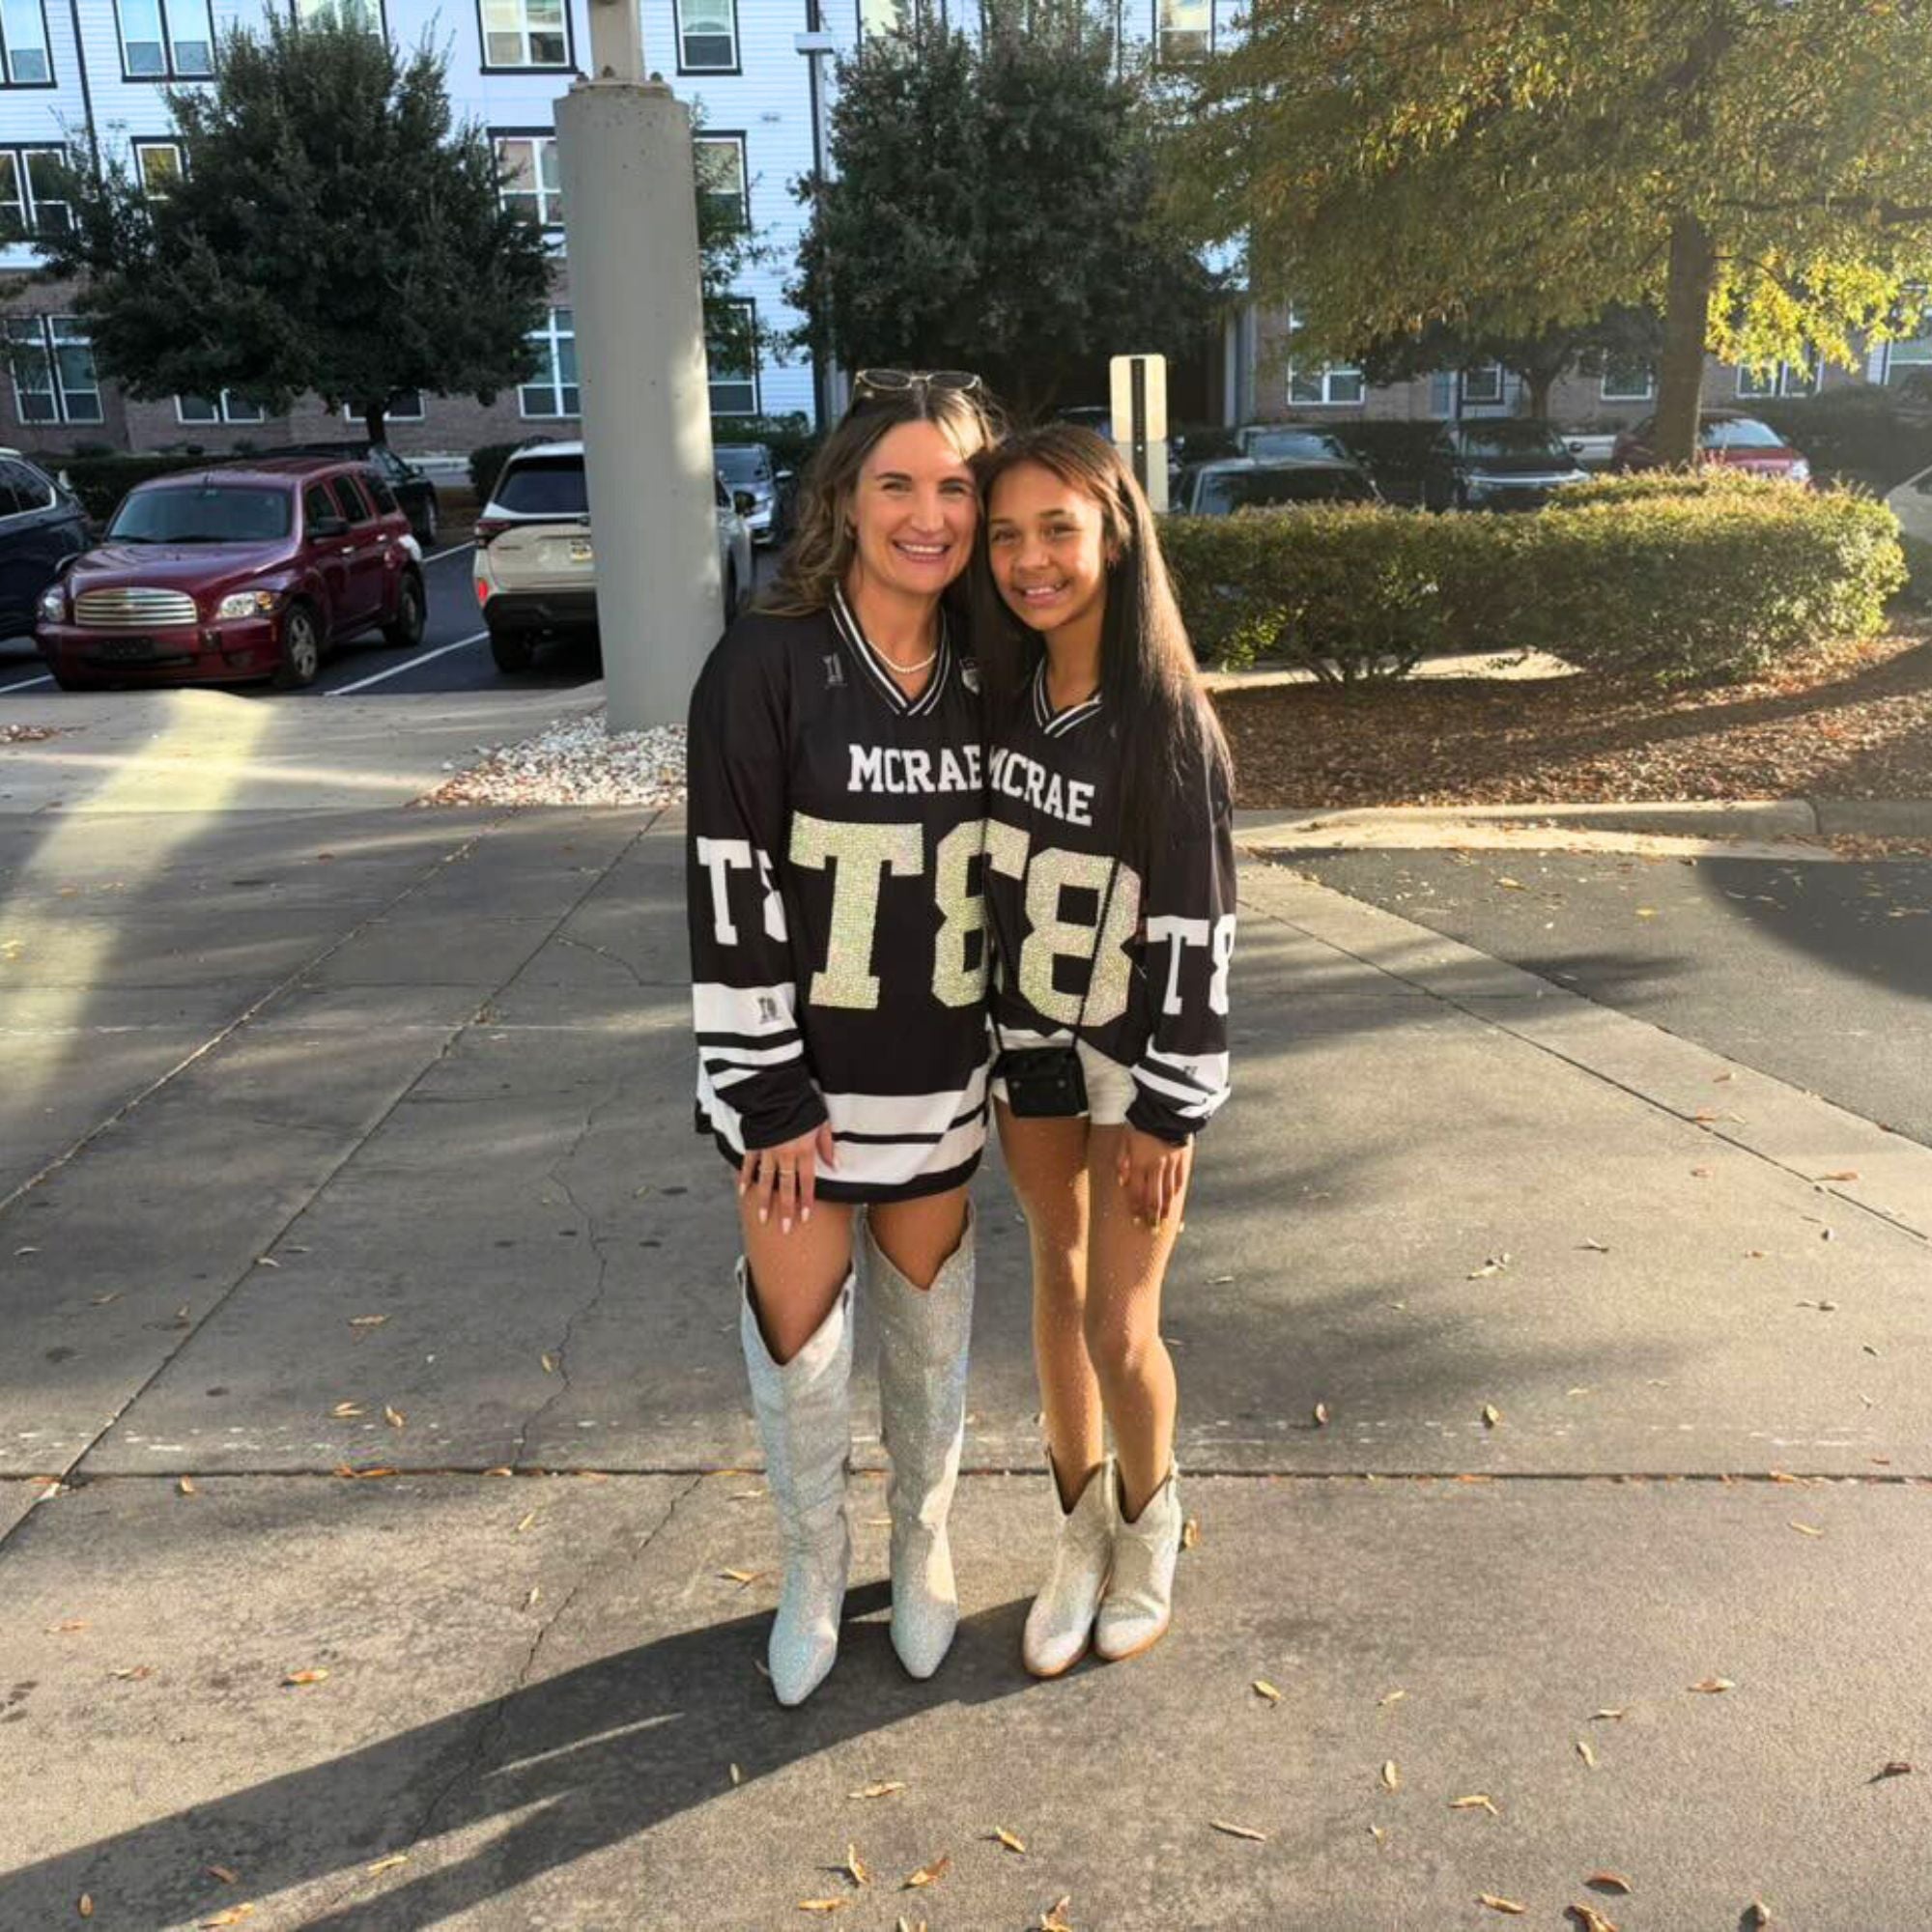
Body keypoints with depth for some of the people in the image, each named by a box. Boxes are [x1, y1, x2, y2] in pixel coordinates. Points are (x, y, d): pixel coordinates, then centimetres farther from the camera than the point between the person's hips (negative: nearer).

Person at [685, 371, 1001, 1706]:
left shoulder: (985, 678, 0)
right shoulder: (767, 666, -13)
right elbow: (734, 892, -14)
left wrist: (1016, 1057, 9)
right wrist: (770, 1094, -16)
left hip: (943, 1081, 4)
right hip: (800, 1076, -3)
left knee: (930, 1331, 18)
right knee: (799, 1345, 8)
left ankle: (926, 1549, 41)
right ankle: (815, 1568, 35)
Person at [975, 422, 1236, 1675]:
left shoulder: (1168, 721, -19)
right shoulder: (1002, 695, -2)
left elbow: (1196, 926, -17)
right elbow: (975, 872, 8)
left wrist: (1168, 1108, -16)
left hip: (1136, 1051, -5)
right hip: (1027, 1038, 5)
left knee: (1120, 1326, 1)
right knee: (1059, 1277, 16)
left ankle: (1149, 1535, 31)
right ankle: (1082, 1537, 34)